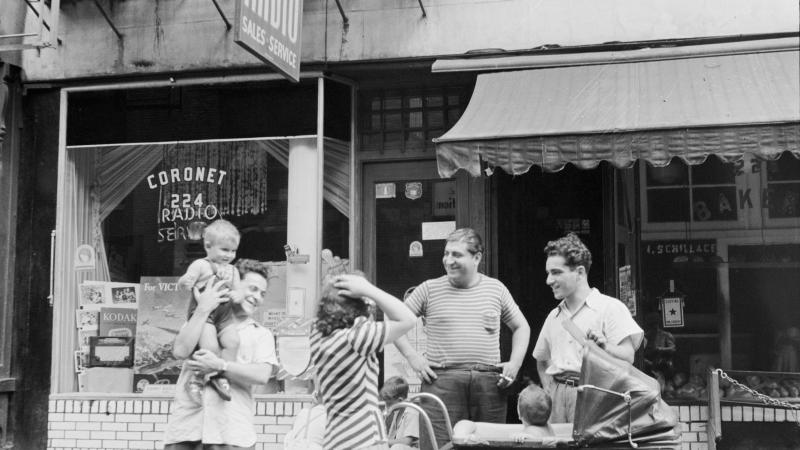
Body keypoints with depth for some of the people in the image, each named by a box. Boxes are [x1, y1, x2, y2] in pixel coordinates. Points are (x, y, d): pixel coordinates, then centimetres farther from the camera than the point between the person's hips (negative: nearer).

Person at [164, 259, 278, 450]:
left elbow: (262, 375, -3)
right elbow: (180, 351, -2)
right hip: (186, 425, 1)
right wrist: (203, 310, -2)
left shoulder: (262, 335, 15)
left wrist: (220, 365, -12)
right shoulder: (199, 322, 18)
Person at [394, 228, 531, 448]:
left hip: (490, 383, 2)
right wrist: (413, 357, -1)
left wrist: (515, 363, 8)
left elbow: (521, 327, 21)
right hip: (442, 381, -2)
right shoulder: (429, 289, 5)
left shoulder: (496, 288, 11)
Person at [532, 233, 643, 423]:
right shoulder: (553, 316, 18)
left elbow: (628, 358, -7)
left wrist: (605, 347, -26)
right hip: (557, 399, 5)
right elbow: (541, 361, 29)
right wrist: (550, 392, 13)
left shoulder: (610, 308, -1)